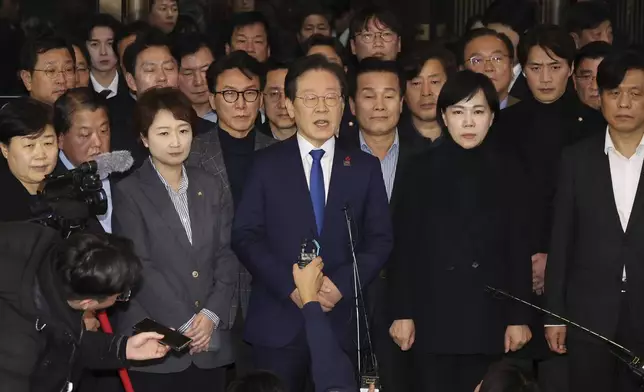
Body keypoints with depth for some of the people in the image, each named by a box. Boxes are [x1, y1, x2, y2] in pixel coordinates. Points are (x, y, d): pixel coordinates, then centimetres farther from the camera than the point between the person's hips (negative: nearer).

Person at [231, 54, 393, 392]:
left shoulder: (365, 167, 8)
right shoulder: (267, 164, 4)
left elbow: (380, 239, 4)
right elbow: (245, 236, -2)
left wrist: (342, 283, -12)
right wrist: (290, 286, -14)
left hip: (342, 322, 1)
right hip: (278, 323, -1)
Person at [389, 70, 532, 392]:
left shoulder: (506, 170, 5)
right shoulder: (422, 169, 3)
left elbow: (518, 247, 4)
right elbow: (404, 245, 1)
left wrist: (519, 317, 0)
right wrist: (402, 313, -4)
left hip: (489, 318, 1)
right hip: (432, 317, -1)